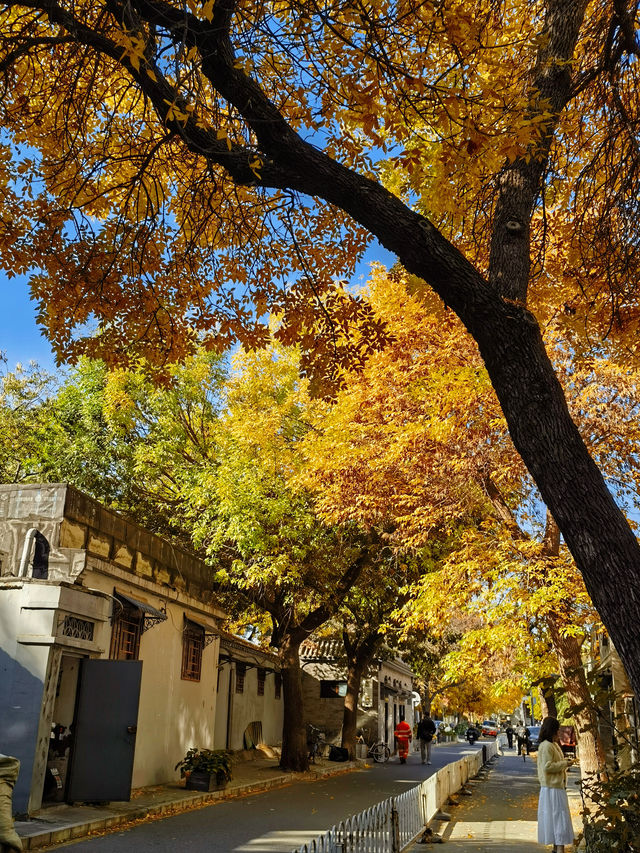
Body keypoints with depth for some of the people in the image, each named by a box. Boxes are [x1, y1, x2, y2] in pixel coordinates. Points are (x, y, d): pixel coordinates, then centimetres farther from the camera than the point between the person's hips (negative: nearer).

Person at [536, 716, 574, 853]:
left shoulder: (553, 745, 15)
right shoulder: (546, 746, -18)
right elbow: (548, 767, -22)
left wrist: (565, 761, 8)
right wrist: (565, 764, -15)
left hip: (557, 786, 10)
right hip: (552, 787, -10)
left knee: (556, 816, 17)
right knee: (558, 816, -9)